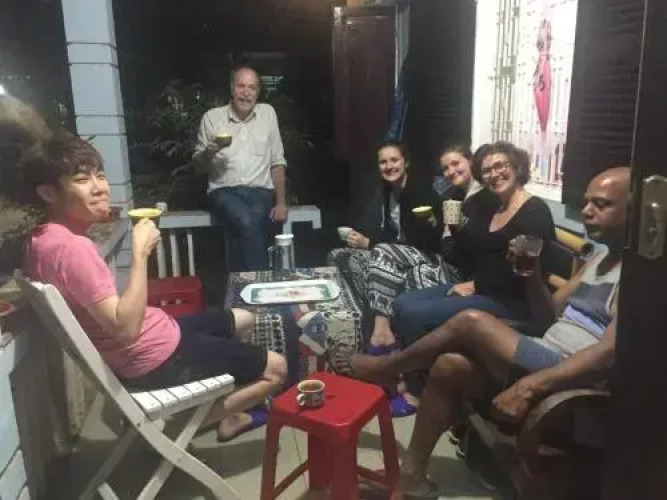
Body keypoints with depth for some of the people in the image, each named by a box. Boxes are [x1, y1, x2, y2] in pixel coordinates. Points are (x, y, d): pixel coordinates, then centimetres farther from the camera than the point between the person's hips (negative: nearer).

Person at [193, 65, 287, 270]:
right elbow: (198, 160, 13)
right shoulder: (212, 117, 5)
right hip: (224, 191, -1)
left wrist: (281, 202, 2)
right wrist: (209, 151, -11)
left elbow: (277, 161, 10)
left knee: (250, 226, -31)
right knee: (247, 223, -33)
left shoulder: (267, 113, 9)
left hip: (260, 191, 1)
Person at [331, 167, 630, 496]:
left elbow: (610, 352, -25)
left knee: (470, 322, -18)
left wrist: (531, 386, -30)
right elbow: (550, 312, 19)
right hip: (545, 362, 8)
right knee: (450, 365, -9)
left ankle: (384, 369, 5)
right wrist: (532, 272, -2)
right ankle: (412, 473, 1)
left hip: (567, 379, -8)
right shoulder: (600, 259, 18)